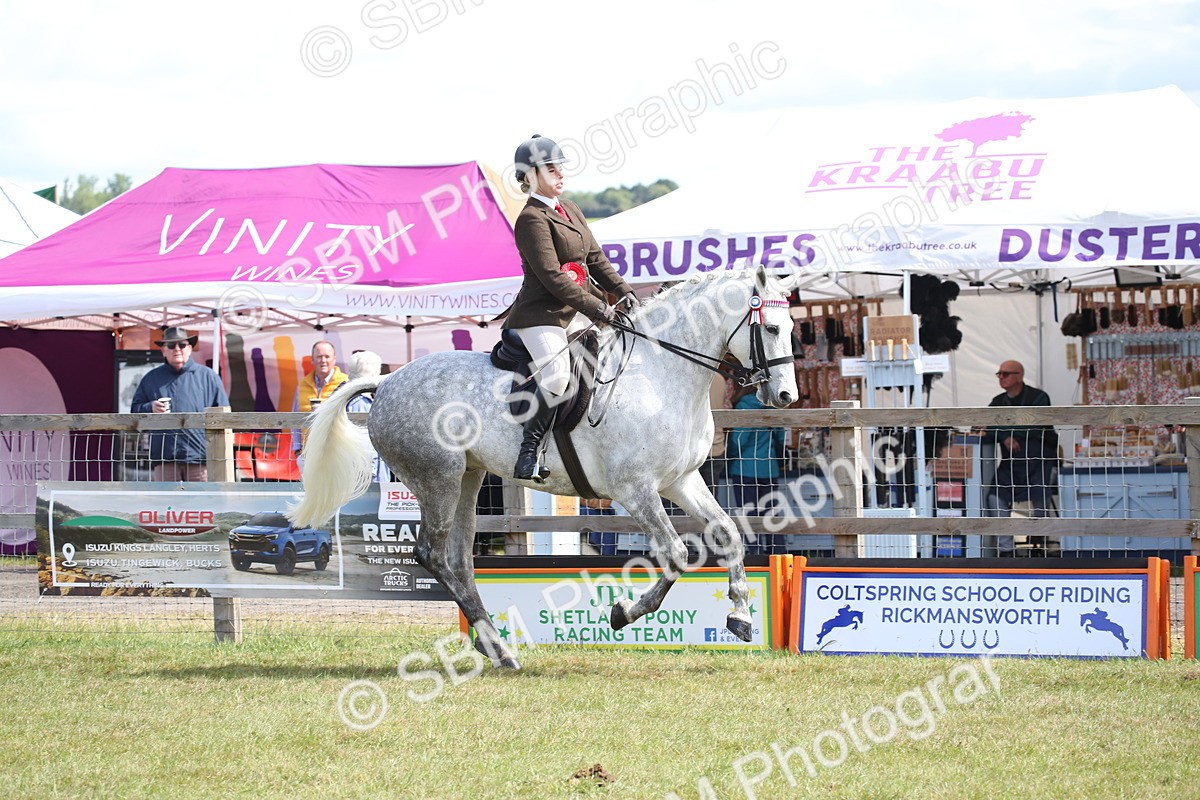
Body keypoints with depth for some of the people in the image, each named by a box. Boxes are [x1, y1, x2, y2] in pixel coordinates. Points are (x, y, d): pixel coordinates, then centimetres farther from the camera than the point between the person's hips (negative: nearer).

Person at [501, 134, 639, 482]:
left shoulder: (569, 209, 16)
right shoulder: (532, 219, -12)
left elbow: (595, 258, 19)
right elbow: (552, 277, -18)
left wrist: (623, 291, 5)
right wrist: (596, 308, -18)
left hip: (577, 313, 10)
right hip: (542, 315, -10)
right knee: (556, 375, -30)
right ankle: (528, 452, -20)